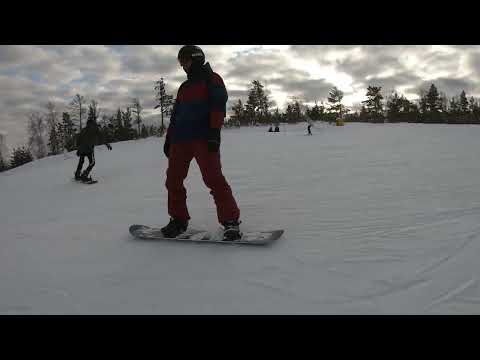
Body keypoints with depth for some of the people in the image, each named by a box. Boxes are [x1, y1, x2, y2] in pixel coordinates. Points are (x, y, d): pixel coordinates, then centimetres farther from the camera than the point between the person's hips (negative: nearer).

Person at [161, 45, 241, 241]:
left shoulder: (212, 79, 7)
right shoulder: (184, 87, 27)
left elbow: (219, 106, -7)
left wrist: (214, 131, -18)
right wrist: (168, 138, 19)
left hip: (204, 137, -7)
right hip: (181, 139, 7)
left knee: (213, 178, -17)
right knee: (173, 180, 4)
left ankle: (231, 221, -11)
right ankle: (178, 220, 15)